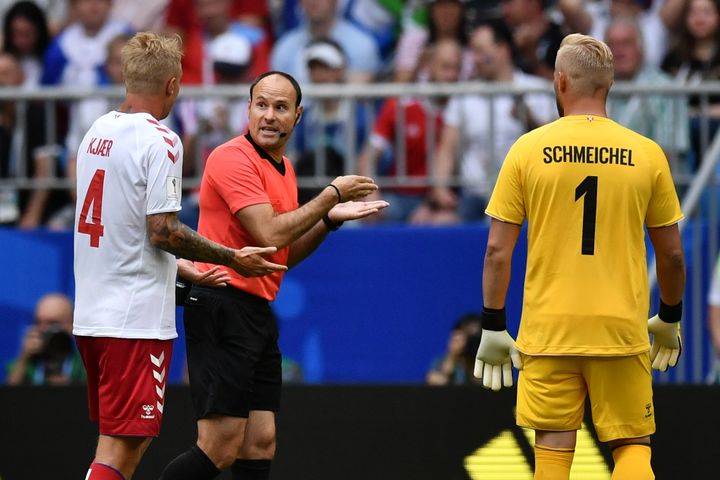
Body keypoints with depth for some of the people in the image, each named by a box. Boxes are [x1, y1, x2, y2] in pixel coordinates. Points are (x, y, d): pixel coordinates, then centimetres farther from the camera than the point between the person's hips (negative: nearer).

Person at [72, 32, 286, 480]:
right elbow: (161, 230, -17)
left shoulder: (97, 133, 13)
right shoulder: (160, 141, -13)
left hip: (90, 316, 8)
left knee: (132, 439, 17)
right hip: (136, 319, -8)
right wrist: (232, 258, -9)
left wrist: (185, 269, 24)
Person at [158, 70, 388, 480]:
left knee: (260, 445, 5)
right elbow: (270, 235, -21)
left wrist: (331, 219, 8)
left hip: (258, 315, 9)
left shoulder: (283, 168, 17)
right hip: (222, 308, -9)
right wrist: (331, 194, -10)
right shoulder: (234, 158, -11)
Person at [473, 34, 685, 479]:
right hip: (622, 330, 0)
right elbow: (672, 254, 6)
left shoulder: (528, 149, -2)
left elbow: (498, 250, -2)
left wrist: (493, 327, 7)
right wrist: (670, 319, 22)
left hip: (548, 329, 0)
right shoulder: (646, 153, 0)